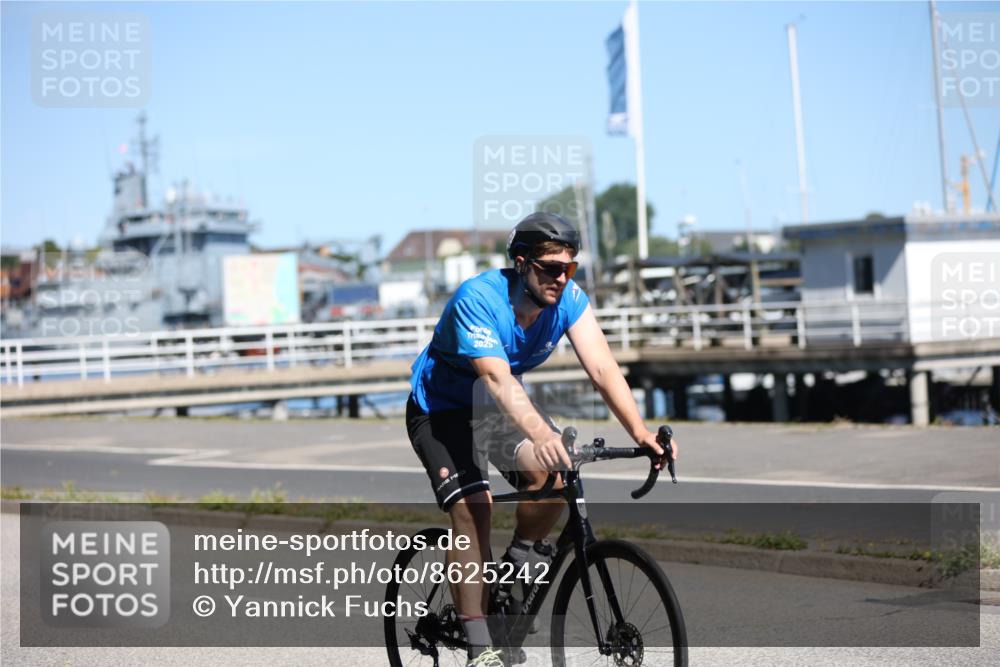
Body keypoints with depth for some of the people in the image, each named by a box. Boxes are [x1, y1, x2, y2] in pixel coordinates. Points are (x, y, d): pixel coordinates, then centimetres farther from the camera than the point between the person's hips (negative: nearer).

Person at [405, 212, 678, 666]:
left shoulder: (568, 299, -16)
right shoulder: (478, 299, -32)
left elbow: (602, 367, -25)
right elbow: (497, 378, -44)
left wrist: (639, 431, -41)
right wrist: (540, 436, -60)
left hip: (497, 407, 5)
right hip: (440, 410, -5)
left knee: (554, 476, -22)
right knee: (473, 509, -22)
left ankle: (513, 574, 4)